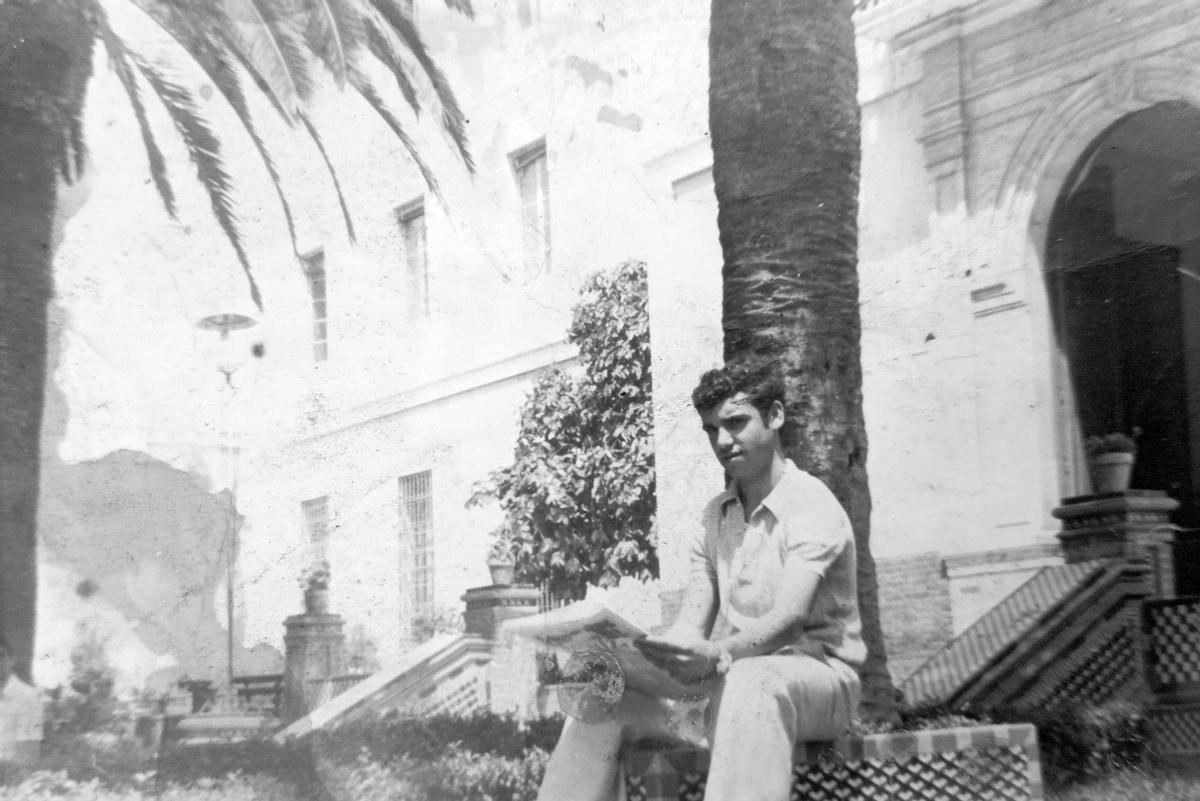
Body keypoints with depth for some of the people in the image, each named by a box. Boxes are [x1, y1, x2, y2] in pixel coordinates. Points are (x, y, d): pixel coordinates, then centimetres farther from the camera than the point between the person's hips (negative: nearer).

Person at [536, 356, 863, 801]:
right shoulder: (714, 517, 12)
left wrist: (714, 656, -44)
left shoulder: (813, 506, -9)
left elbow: (789, 618, -25)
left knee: (749, 683, -40)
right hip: (730, 676, 6)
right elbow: (690, 625, 2)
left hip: (815, 674, -6)